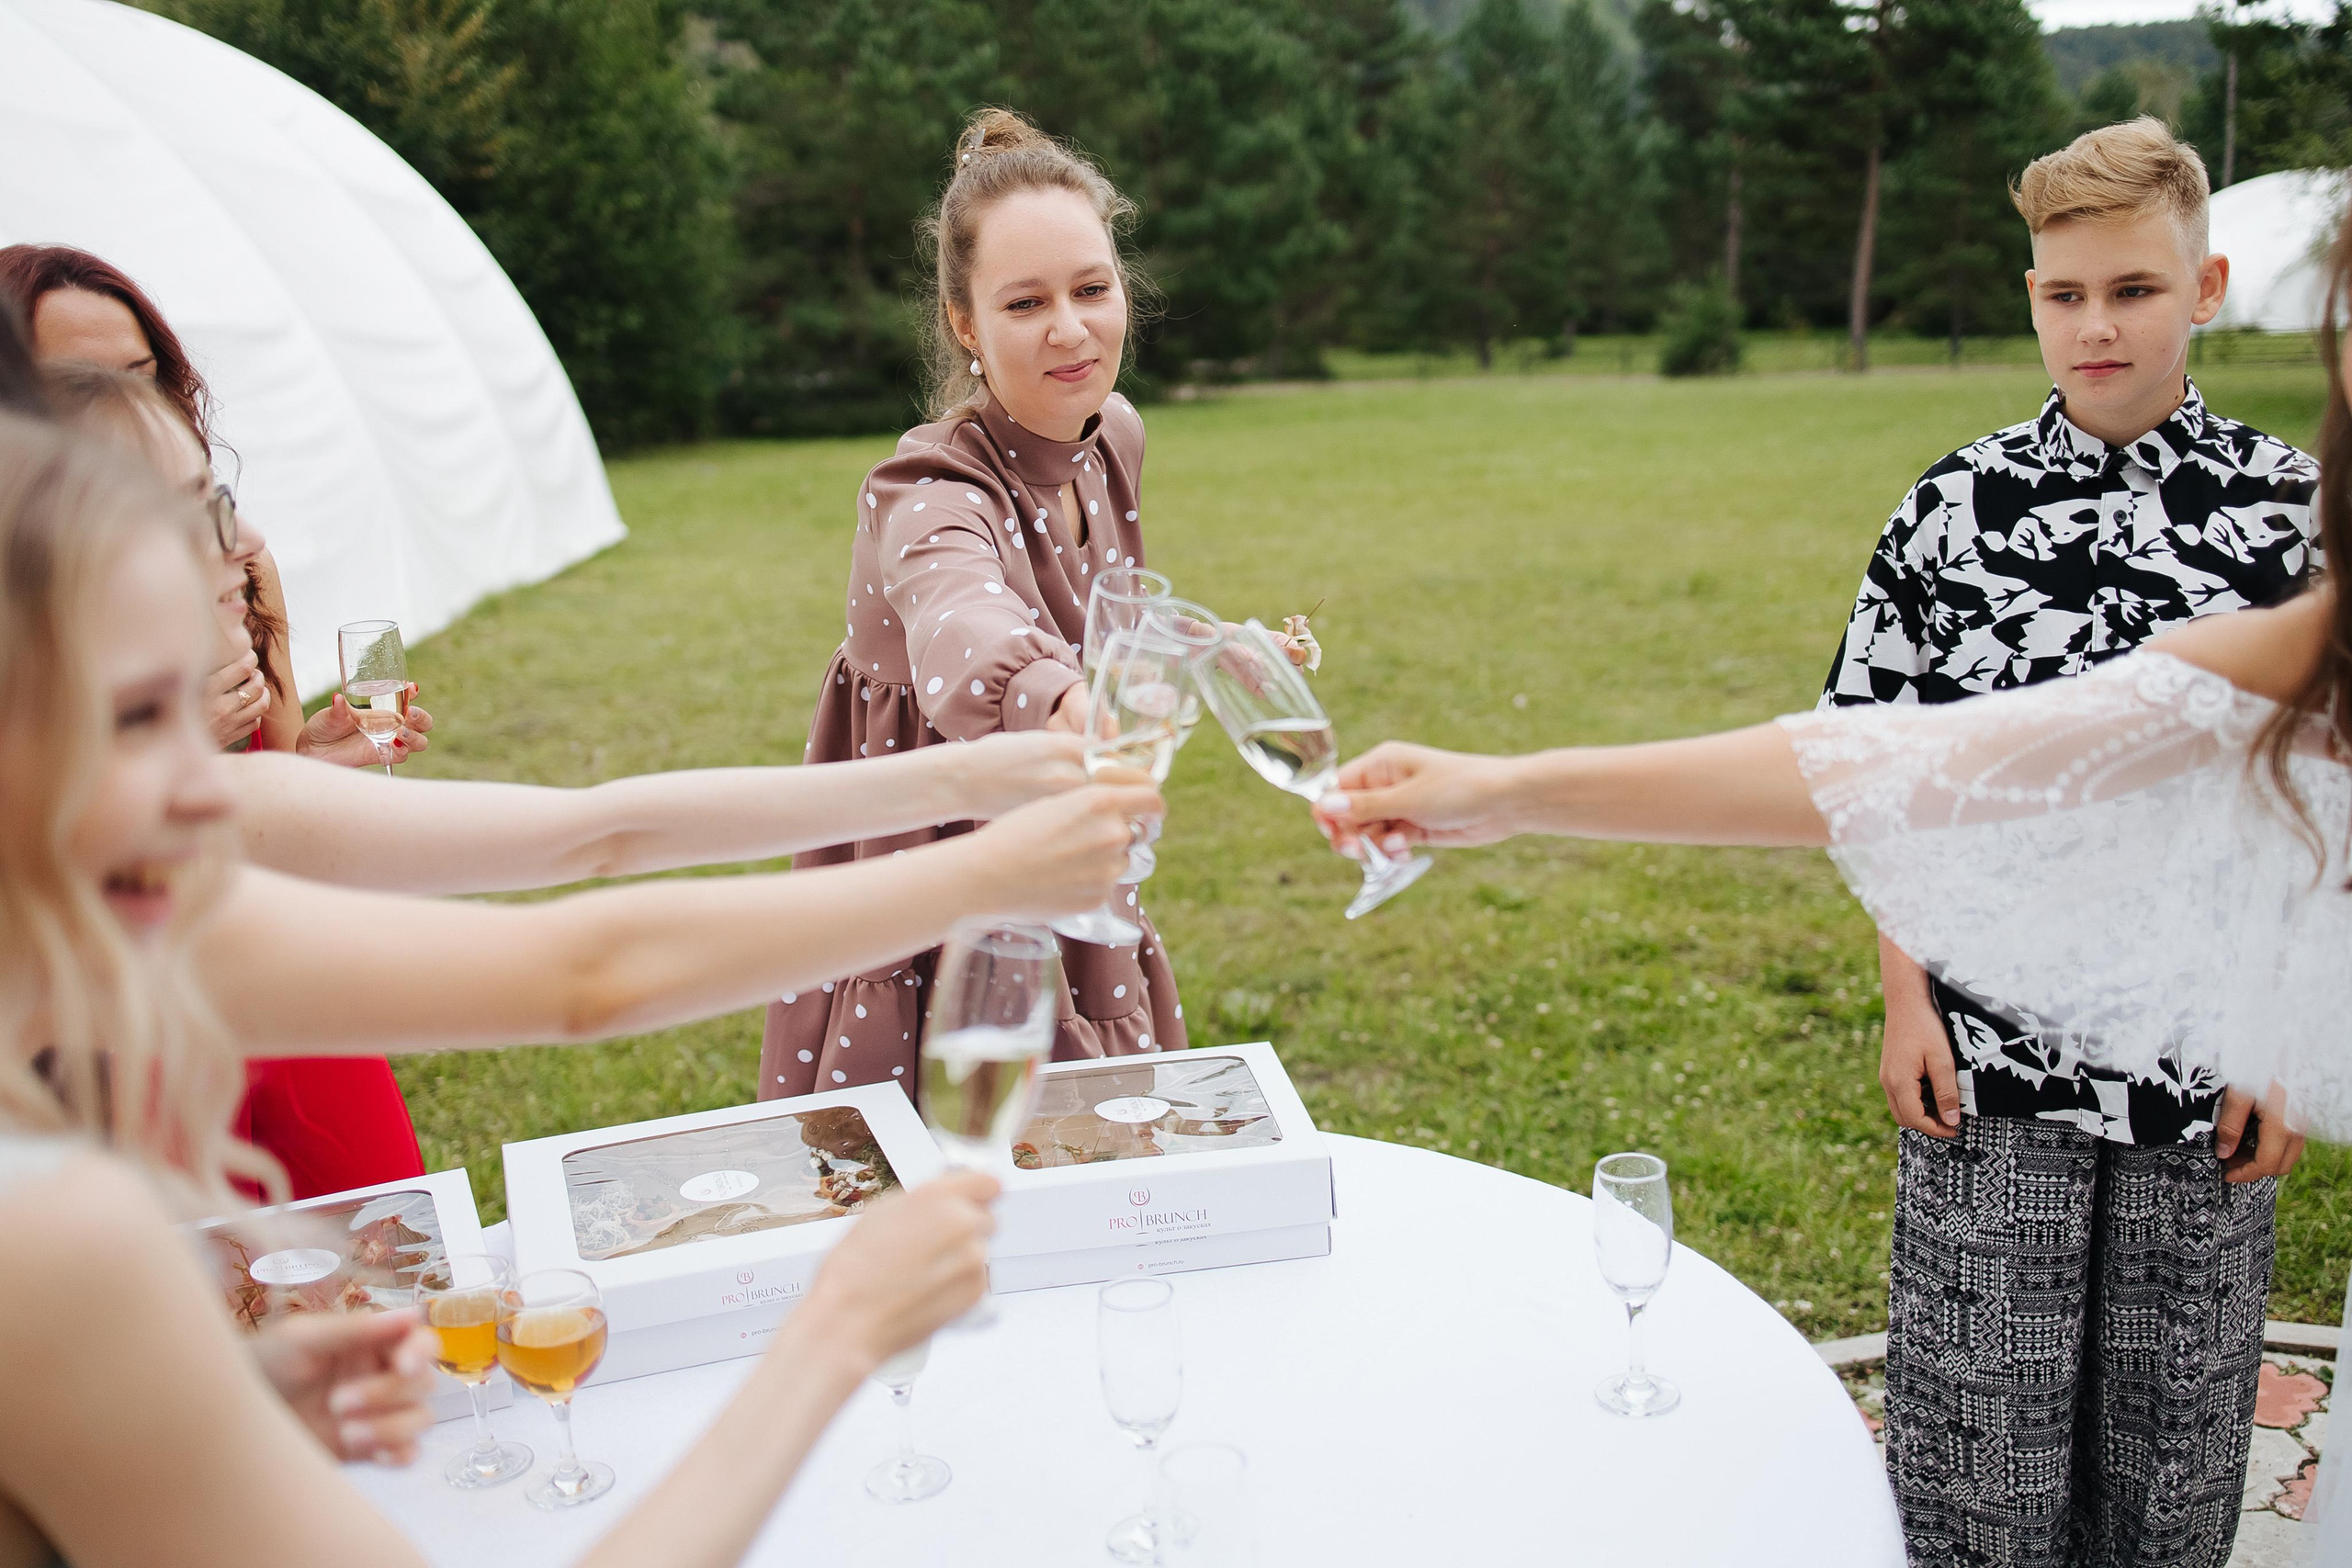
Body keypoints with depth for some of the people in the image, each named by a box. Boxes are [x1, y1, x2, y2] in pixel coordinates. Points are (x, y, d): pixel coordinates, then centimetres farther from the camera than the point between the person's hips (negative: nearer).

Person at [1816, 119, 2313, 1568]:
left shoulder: (2293, 510, -1)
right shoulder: (1956, 510, -2)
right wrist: (1907, 1000, -3)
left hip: (2210, 1068, 1)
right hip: (1990, 1061, 0)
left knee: (2175, 1429, 15)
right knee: (1979, 1433, 10)